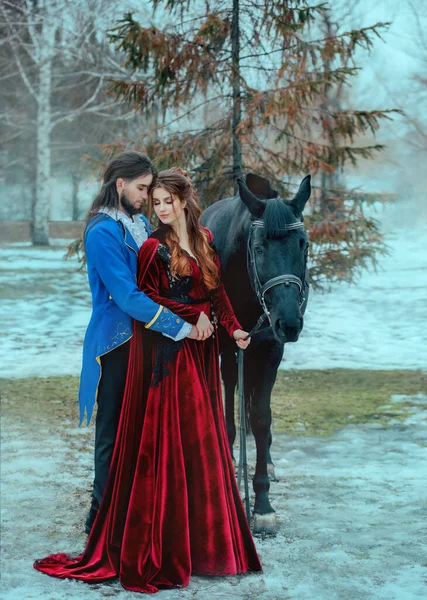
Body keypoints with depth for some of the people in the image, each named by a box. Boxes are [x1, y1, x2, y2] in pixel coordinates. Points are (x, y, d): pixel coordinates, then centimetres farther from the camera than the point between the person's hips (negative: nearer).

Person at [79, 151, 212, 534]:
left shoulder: (142, 224, 10)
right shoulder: (103, 233, -16)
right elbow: (128, 297, -23)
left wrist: (200, 311, -10)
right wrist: (182, 327, -20)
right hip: (116, 343, -8)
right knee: (114, 431, 1)